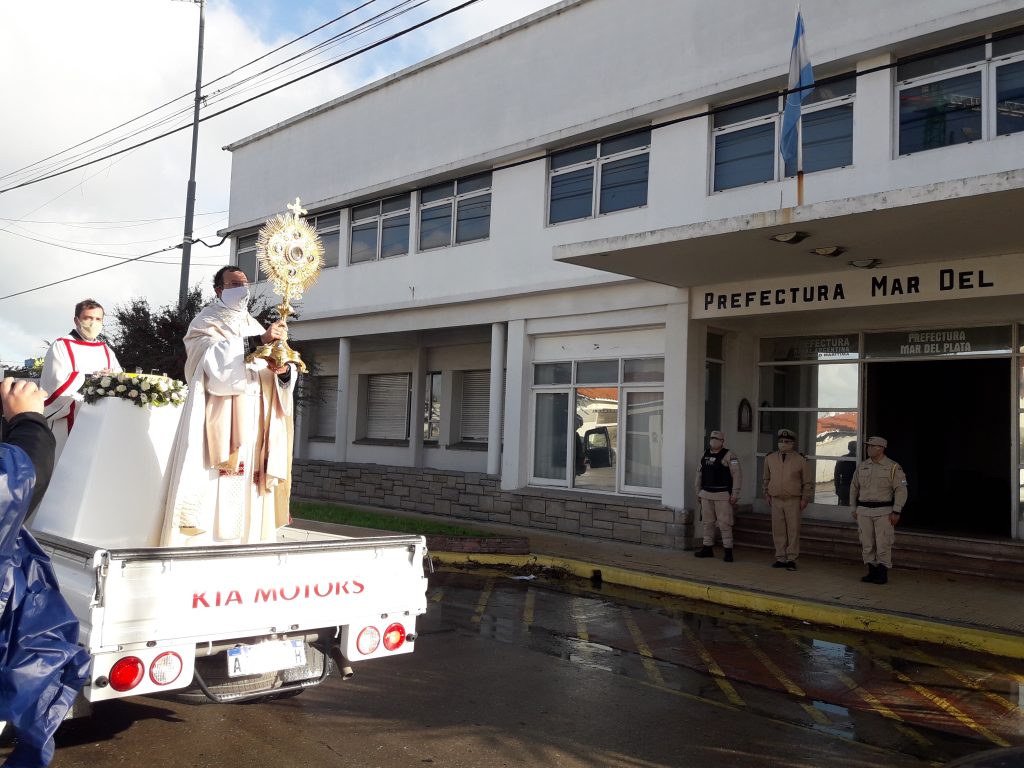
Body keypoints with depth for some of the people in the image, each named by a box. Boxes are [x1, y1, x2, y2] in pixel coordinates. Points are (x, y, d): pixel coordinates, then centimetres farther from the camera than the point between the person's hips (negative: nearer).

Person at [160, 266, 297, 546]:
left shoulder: (255, 327, 21)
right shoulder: (205, 323, 6)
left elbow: (283, 379, 11)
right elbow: (214, 357, -17)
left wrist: (284, 370, -13)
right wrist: (258, 342, -25)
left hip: (254, 423, 5)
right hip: (220, 417, -5)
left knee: (248, 492, 2)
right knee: (215, 490, -11)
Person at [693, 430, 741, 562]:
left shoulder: (729, 455, -7)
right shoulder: (705, 455, 13)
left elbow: (737, 475, -10)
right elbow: (699, 473, 19)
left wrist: (735, 494, -13)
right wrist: (698, 491, 17)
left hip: (722, 495, -6)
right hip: (706, 494, 6)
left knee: (724, 523, -6)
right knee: (707, 522, 10)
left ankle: (728, 551, 0)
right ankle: (708, 548, 19)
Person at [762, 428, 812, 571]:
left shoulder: (800, 460, -2)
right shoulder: (770, 458, 7)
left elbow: (808, 482, 4)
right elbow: (766, 478, 20)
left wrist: (805, 499, 0)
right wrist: (767, 494, 16)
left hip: (793, 501, -3)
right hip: (776, 500, 3)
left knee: (793, 531, -1)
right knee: (778, 531, 6)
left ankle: (791, 559, 6)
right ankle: (780, 558, 14)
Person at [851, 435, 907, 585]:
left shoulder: (893, 467, -4)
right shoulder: (861, 466, 10)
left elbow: (901, 490, -6)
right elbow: (854, 488, 18)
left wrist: (896, 512, -11)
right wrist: (854, 508, 14)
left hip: (884, 511, -5)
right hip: (863, 511, 5)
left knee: (883, 545, -5)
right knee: (867, 544, 5)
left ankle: (883, 574, 3)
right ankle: (872, 571, 15)